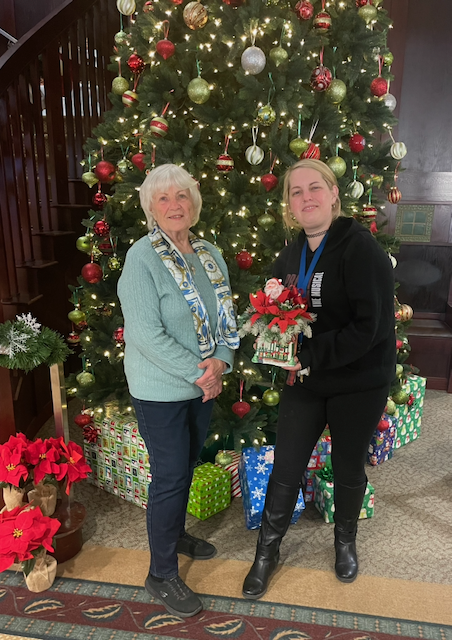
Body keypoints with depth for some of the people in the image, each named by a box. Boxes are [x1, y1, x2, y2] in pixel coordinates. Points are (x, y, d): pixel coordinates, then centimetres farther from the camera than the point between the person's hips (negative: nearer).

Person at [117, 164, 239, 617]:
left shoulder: (210, 255, 5)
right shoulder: (142, 258, -17)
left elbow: (225, 317, 7)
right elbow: (145, 333, -23)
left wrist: (221, 361, -11)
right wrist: (200, 373, -21)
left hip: (203, 385, 7)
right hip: (160, 390, -6)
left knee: (187, 466, 22)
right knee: (169, 477, 3)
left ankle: (175, 533, 47)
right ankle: (162, 574, 25)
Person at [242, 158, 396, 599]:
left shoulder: (362, 249, -17)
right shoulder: (290, 256, 4)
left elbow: (371, 326, -24)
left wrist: (310, 357, -23)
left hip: (358, 384, -4)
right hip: (305, 381, 5)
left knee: (348, 467, 16)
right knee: (285, 469, 10)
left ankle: (345, 542, 45)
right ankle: (267, 551, 33)